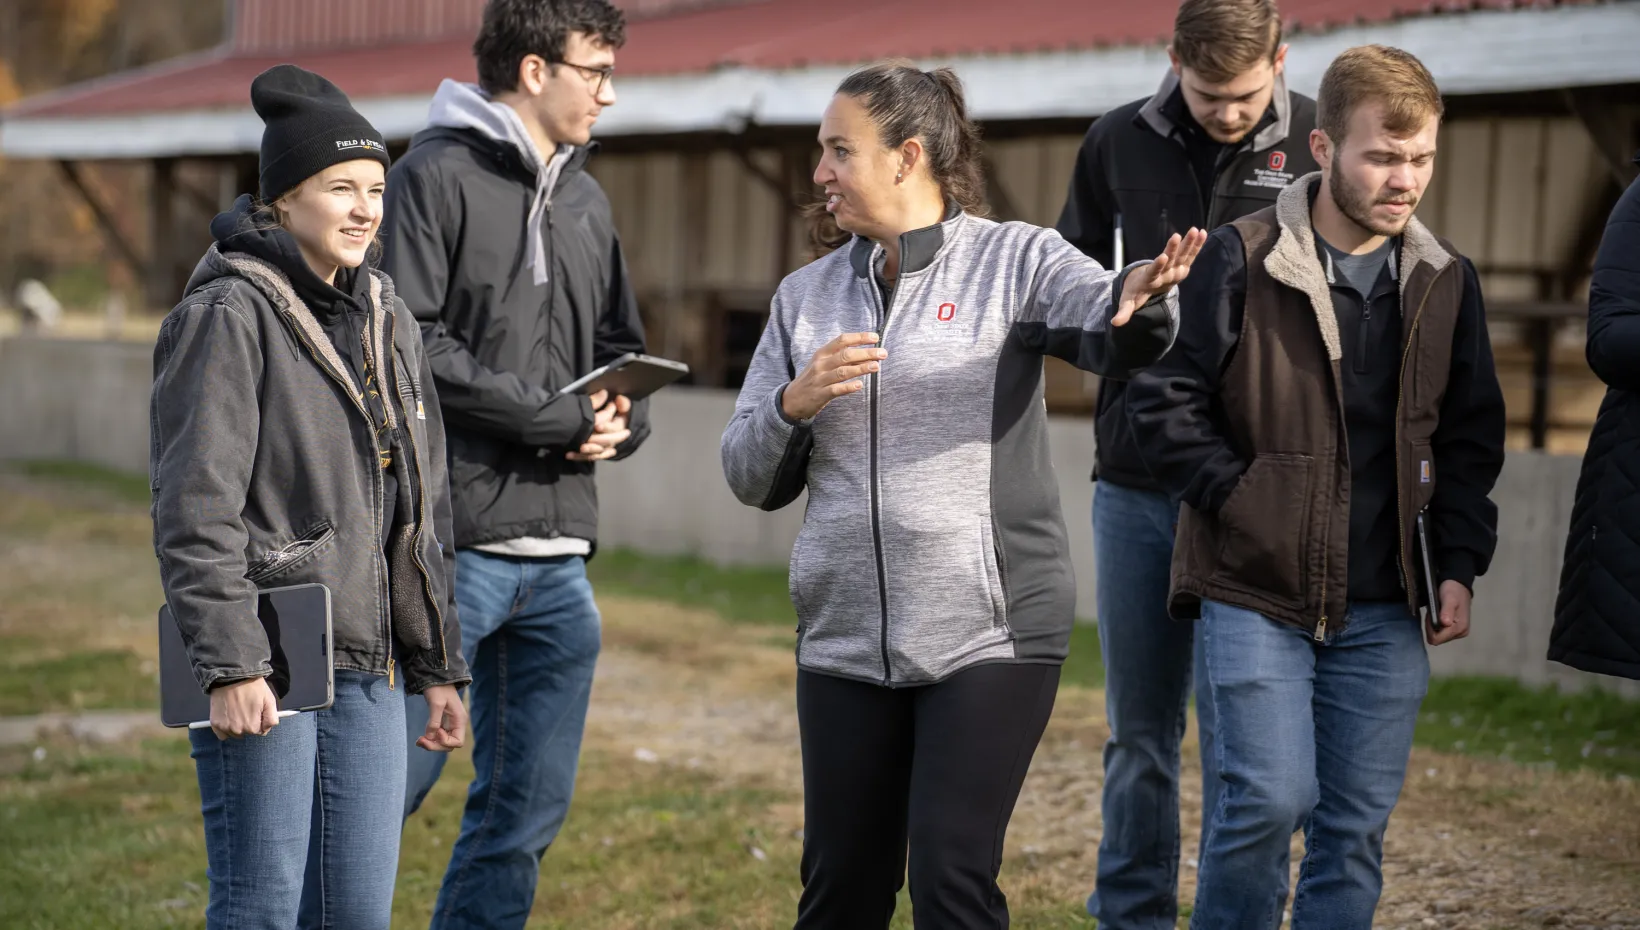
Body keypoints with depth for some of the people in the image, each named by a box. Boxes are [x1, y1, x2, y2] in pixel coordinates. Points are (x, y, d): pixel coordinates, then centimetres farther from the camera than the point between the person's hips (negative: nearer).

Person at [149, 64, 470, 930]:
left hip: (368, 670, 7)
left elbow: (423, 510, 19)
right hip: (263, 669, -7)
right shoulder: (230, 315, -8)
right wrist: (231, 666, -20)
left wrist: (438, 665, 17)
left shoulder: (385, 321, 14)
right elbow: (194, 510, -14)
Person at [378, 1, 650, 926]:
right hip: (454, 541, -7)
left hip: (561, 554, 7)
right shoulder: (437, 175, -5)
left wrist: (618, 425, 0)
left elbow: (624, 354, 23)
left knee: (529, 809, 9)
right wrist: (557, 414, -12)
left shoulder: (586, 199, 17)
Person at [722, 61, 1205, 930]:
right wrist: (793, 405, -10)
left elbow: (1108, 333, -22)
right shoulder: (806, 295, 11)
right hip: (845, 638, 4)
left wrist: (1140, 301, -45)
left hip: (990, 632, -4)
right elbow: (750, 478, 11)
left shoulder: (1014, 260, -2)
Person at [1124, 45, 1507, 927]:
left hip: (1383, 606, 4)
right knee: (1271, 797, -13)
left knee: (1358, 821, 5)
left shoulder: (1445, 281, 7)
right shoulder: (1242, 259, -7)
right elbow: (1164, 399, -4)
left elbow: (1470, 437, 14)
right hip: (1257, 590, -4)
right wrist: (1237, 500, -9)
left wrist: (1459, 564, 5)